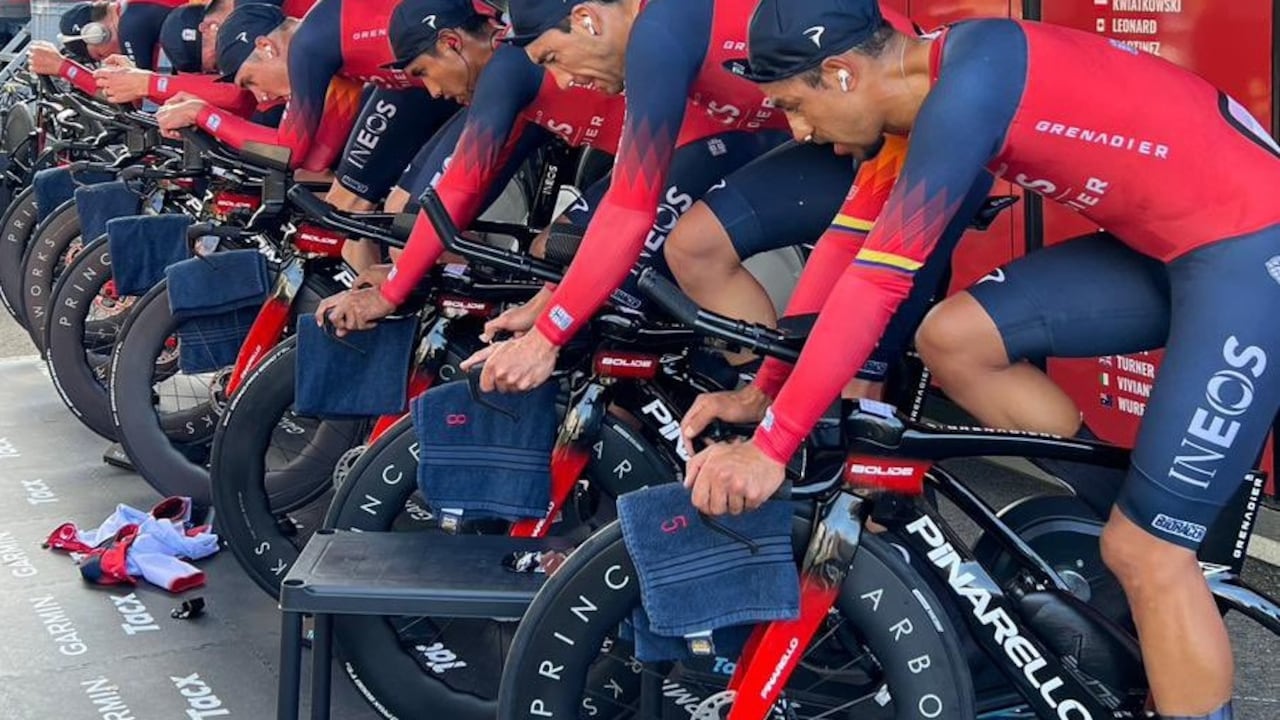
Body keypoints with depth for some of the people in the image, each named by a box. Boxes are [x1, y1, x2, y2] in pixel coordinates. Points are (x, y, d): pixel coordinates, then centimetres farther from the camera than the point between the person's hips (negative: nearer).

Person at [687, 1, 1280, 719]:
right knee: (954, 338, 0)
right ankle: (1125, 509, 13)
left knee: (1145, 549, -7)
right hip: (1167, 238, 9)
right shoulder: (930, 87, 4)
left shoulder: (966, 85, -24)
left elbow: (879, 279, -26)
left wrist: (770, 448, -23)